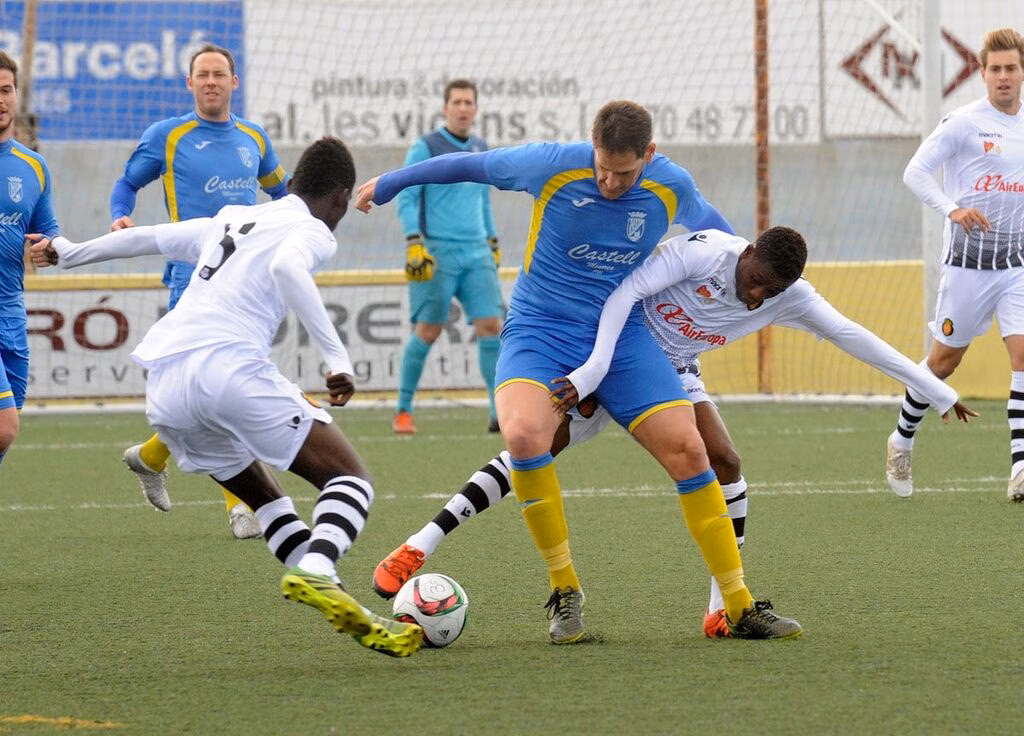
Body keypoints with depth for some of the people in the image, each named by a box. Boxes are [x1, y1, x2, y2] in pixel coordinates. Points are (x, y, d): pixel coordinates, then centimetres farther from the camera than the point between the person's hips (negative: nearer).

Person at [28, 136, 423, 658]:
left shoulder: (232, 220, 28)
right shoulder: (312, 231, 8)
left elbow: (149, 238, 39)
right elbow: (286, 267, -15)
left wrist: (68, 253, 54)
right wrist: (337, 356, -19)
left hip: (163, 389, 7)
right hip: (228, 366, -7)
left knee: (262, 496, 22)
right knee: (350, 479, -3)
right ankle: (315, 573, -31)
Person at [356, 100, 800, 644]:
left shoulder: (672, 187, -6)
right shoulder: (552, 165, -14)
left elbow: (708, 223, 18)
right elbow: (471, 165, 2)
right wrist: (386, 186, 14)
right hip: (539, 329, -3)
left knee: (687, 451, -12)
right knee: (524, 435, -32)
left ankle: (740, 608, 1)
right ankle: (565, 594, -14)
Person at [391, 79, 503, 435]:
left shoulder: (480, 149, 15)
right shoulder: (425, 148, -3)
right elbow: (405, 198, -8)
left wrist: (493, 244, 24)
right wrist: (414, 244, -18)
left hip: (477, 256, 5)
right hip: (437, 255, -5)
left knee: (491, 327, -6)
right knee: (428, 331, -4)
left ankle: (501, 414, -5)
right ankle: (403, 411, 10)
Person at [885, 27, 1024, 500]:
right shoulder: (962, 123, -8)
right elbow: (914, 172, -12)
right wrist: (952, 209, -27)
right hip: (967, 261, -3)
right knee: (945, 359, 8)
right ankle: (902, 440, 32)